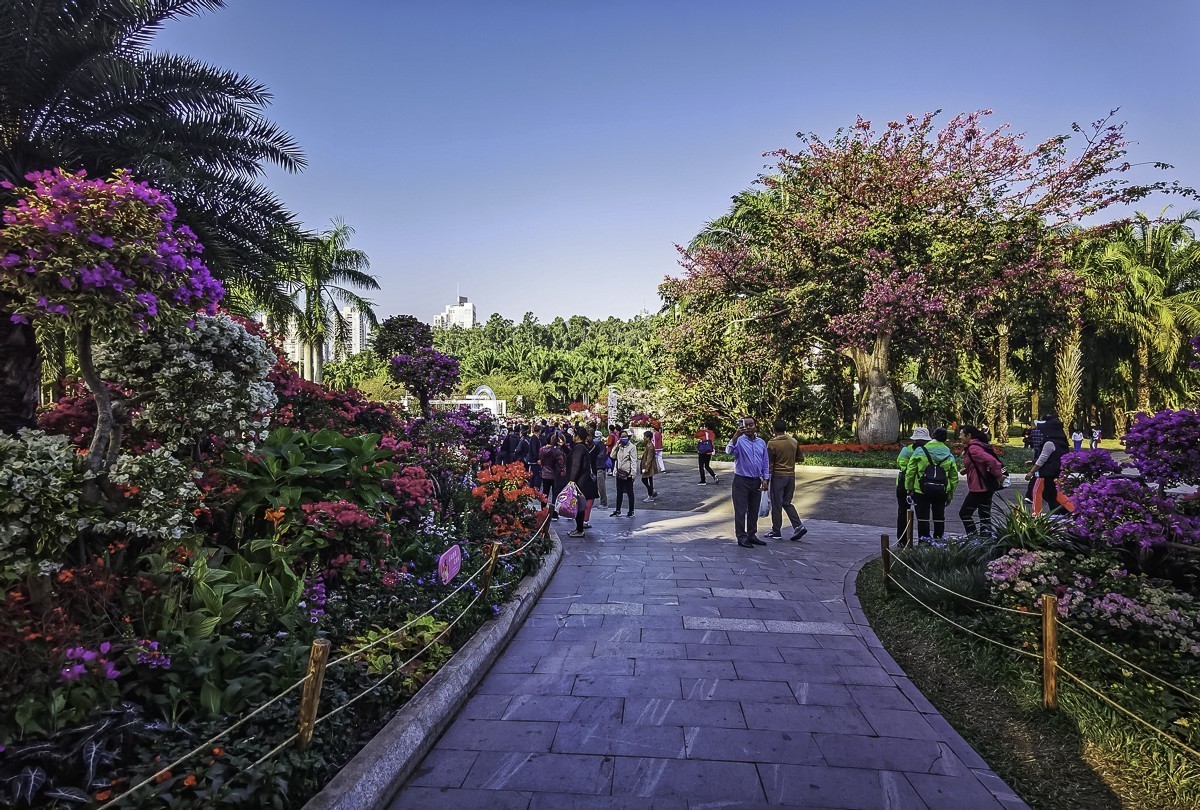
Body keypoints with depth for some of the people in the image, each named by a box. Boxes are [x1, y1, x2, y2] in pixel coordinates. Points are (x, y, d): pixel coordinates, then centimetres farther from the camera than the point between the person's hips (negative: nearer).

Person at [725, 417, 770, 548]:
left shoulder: (761, 443, 10)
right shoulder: (739, 441, -6)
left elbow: (765, 463, 14)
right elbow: (729, 450, -28)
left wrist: (766, 479, 4)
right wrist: (736, 435, -40)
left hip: (756, 482, 5)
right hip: (741, 481, -5)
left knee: (754, 511, 12)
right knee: (741, 510, -2)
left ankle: (752, 535, 22)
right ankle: (741, 537, 3)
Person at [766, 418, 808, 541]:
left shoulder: (772, 443, -13)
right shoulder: (794, 442, 2)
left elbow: (769, 463, -12)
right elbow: (801, 458, 10)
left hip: (778, 476, -5)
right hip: (791, 476, 5)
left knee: (776, 505, 5)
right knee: (787, 503, 16)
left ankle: (776, 532, 11)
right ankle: (799, 526, 3)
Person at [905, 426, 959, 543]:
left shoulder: (920, 451, -4)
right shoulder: (949, 455, 6)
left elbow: (910, 472, -5)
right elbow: (954, 477, 9)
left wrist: (909, 489, 3)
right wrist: (950, 495, 16)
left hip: (922, 490, -3)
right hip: (941, 490, 3)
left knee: (922, 516, 4)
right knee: (939, 516, 16)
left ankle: (924, 540, 4)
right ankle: (939, 538, 23)